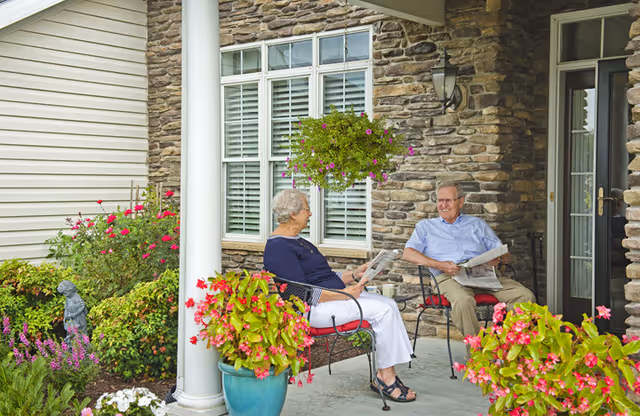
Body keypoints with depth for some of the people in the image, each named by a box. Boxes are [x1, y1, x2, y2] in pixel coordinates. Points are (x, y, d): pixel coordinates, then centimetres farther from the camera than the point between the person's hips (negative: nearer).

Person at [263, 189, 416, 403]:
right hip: (313, 308, -11)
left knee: (389, 304, -3)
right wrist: (343, 294, -23)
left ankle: (385, 375, -6)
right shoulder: (278, 248, -15)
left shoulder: (296, 241, 19)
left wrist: (354, 275, 11)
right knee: (383, 310, -18)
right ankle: (386, 377, -8)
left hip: (333, 295, 11)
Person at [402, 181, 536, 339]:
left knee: (525, 296, -23)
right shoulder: (426, 226, 23)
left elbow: (505, 254, 22)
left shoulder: (477, 224, 29)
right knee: (463, 300, -39)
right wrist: (438, 265, -10)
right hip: (449, 277, -3)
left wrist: (497, 259, -5)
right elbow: (408, 254, 6)